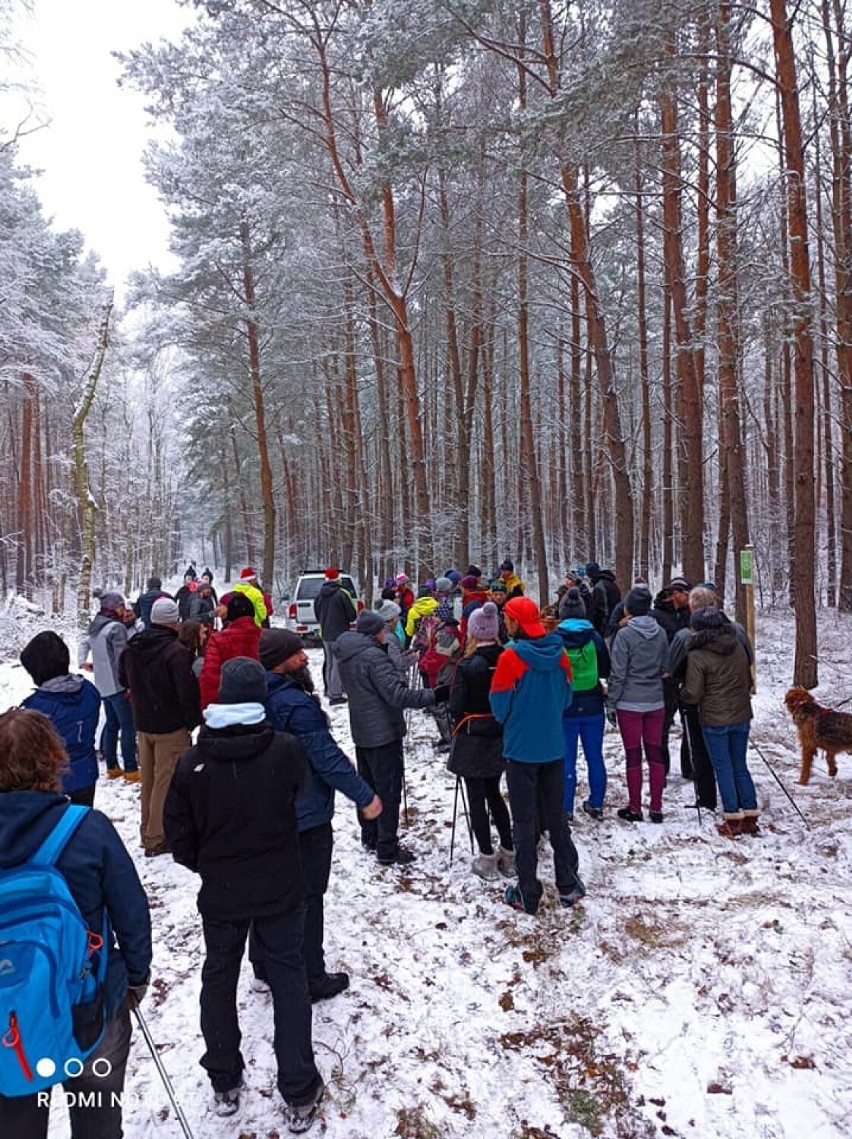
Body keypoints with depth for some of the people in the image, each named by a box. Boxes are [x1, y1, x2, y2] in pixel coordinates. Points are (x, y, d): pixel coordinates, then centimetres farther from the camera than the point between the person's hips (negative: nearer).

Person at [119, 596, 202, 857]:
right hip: (171, 727, -8)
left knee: (148, 779, 19)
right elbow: (188, 691, -20)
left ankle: (148, 831, 31)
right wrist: (194, 721, -6)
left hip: (143, 723, 8)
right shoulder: (176, 651, -22)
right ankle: (157, 839, 8)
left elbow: (126, 680, 19)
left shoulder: (132, 648, 3)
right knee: (166, 781, 2)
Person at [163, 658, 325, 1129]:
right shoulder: (286, 749, -20)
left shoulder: (191, 762, -15)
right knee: (287, 979, 12)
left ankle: (224, 1083, 34)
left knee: (219, 978, 20)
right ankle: (299, 1094, 19)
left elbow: (179, 835, -5)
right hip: (280, 890, -1)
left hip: (219, 894, 2)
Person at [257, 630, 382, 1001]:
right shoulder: (296, 703, -26)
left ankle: (267, 964, 38)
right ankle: (310, 979, 16)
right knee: (307, 896, 5)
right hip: (306, 816, -9)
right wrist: (365, 796, -16)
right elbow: (327, 757, -25)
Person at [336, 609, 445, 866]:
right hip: (384, 732, -9)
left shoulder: (347, 656, 5)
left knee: (368, 784, 19)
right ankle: (387, 850, 6)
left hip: (361, 731, 9)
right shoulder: (374, 656, -23)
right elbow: (397, 694, -28)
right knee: (388, 790, 0)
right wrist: (433, 696, -27)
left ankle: (369, 837, 32)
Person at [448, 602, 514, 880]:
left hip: (473, 740, -5)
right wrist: (501, 720, 14)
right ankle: (509, 853, 23)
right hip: (500, 737, 5)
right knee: (494, 793, 20)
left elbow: (456, 707, -12)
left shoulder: (468, 665, -18)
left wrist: (457, 726, 7)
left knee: (477, 797, 7)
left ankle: (487, 857, 14)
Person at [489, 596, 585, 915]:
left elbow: (499, 705, -10)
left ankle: (527, 894, 14)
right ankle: (569, 885, 26)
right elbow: (566, 697, 8)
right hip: (554, 748, 5)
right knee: (556, 816, 18)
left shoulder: (511, 656, -18)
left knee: (524, 822, 6)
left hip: (521, 749, -5)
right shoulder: (559, 654, -3)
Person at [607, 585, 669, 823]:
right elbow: (665, 667, 9)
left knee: (633, 756, 4)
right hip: (655, 702, 4)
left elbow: (618, 673, -12)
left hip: (629, 704, -4)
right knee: (655, 754, 10)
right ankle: (656, 808, 15)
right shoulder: (660, 633, 1)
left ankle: (634, 808, 13)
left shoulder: (625, 634, -14)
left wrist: (611, 703, -4)